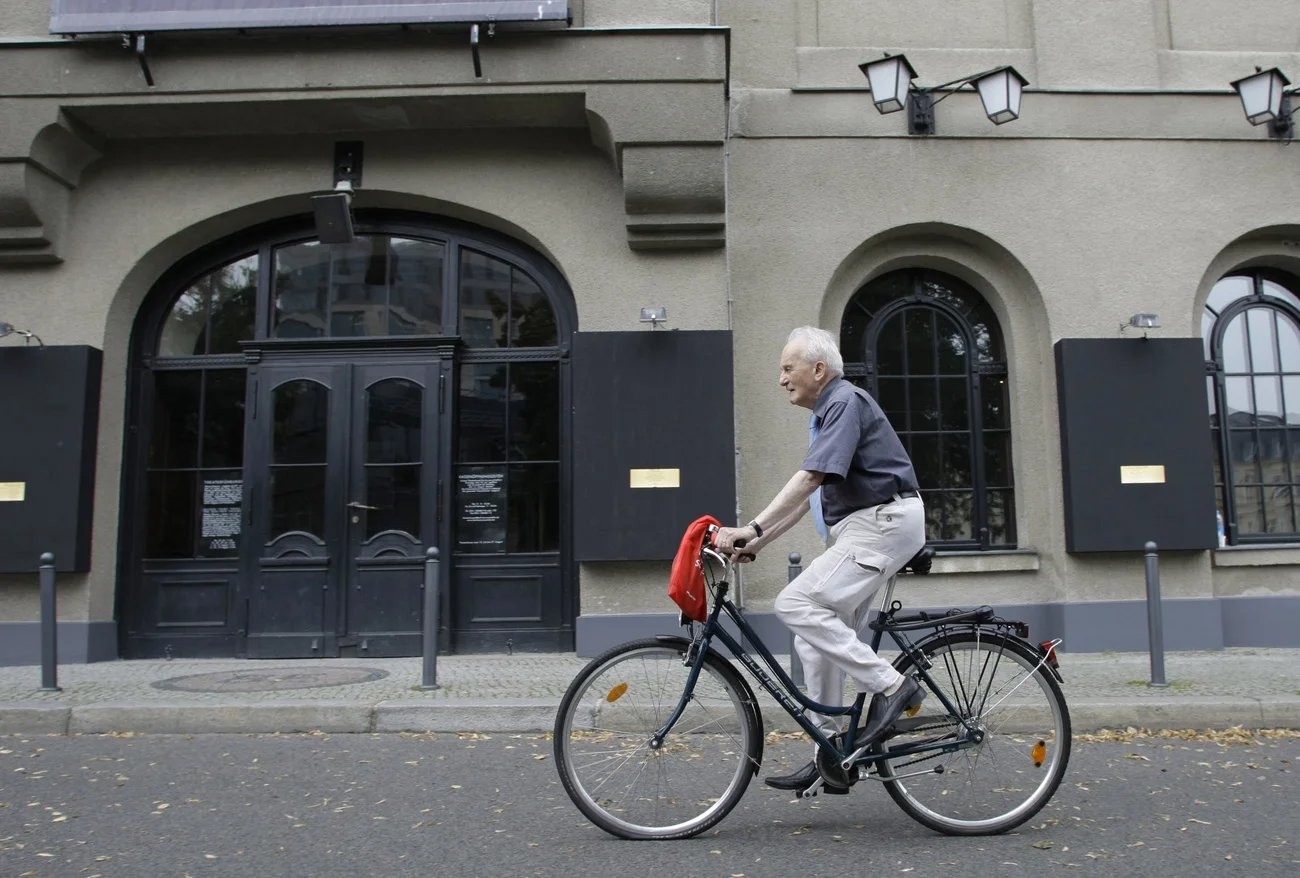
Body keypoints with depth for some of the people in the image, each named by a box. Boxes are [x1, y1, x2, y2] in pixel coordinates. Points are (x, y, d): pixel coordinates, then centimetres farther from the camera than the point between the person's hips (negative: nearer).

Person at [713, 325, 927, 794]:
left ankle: (889, 685, -13)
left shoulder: (846, 401, -11)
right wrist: (758, 542, 13)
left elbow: (811, 477, -23)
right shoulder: (829, 411, 20)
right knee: (819, 636, 7)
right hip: (862, 528, 10)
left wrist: (752, 527, -27)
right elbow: (811, 493, 20)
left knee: (796, 604, -20)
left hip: (883, 524, -10)